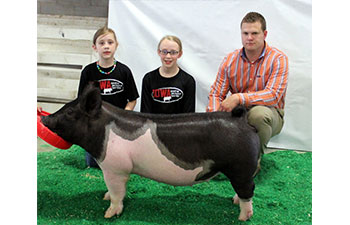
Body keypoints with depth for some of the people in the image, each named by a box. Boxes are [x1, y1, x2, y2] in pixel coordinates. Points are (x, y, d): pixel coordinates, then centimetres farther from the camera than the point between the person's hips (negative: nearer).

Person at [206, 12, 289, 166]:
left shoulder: (278, 59, -10)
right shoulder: (230, 60, 2)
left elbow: (273, 95, -22)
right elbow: (216, 94, 2)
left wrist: (239, 98, -34)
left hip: (270, 113, -3)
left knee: (258, 113, -39)